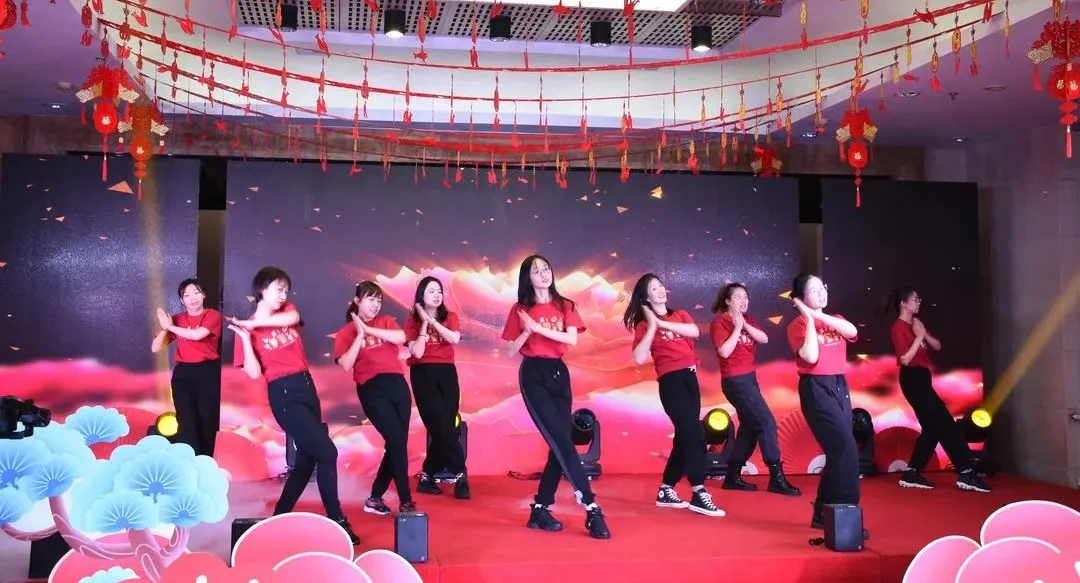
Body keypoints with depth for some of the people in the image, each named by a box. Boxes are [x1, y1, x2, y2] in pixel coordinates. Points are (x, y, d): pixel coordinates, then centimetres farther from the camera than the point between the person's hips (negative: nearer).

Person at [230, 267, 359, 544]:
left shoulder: (287, 310, 11)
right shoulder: (248, 328, -2)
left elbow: (291, 319, -16)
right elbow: (254, 373, -11)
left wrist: (253, 322, -16)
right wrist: (245, 337, -17)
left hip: (307, 386, 6)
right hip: (283, 393, -6)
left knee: (307, 458, 13)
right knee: (327, 452, -12)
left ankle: (280, 516, 28)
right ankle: (337, 520, -1)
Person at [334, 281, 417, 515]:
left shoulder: (386, 321, 14)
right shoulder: (346, 332, 6)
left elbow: (401, 338, -8)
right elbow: (345, 365, -8)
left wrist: (369, 329, -11)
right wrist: (360, 335, -11)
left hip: (397, 384, 4)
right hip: (371, 390, -4)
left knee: (396, 444, 4)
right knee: (397, 441, -14)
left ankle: (375, 498, 18)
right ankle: (406, 502, -5)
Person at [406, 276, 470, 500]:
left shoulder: (450, 317, 9)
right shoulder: (412, 321, 2)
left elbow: (455, 339, -12)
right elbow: (417, 352, -11)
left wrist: (432, 321, -12)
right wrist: (424, 323, -9)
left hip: (447, 373, 3)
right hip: (423, 375, -3)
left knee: (444, 427, -1)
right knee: (443, 427, -12)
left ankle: (427, 477, 10)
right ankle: (460, 475, -4)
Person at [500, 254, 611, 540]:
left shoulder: (565, 306, 9)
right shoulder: (520, 310, 3)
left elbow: (572, 339, -7)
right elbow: (511, 351, 1)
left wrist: (539, 327, -15)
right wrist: (527, 330, -15)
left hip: (559, 373, 4)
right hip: (533, 374, -4)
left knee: (559, 444, 0)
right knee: (561, 441, -13)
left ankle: (540, 508, 10)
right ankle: (591, 508, -13)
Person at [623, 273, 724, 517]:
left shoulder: (680, 315, 16)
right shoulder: (645, 325, 0)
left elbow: (695, 331, -7)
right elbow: (640, 358, -15)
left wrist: (662, 323, -9)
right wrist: (652, 326, -12)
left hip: (690, 378, 6)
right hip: (671, 381, -6)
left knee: (684, 437, 9)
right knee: (695, 433, -15)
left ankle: (666, 491, 20)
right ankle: (699, 494, -13)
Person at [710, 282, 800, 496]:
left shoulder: (747, 320, 13)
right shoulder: (719, 322, -9)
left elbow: (764, 339, -1)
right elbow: (724, 352, -20)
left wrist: (746, 325, -13)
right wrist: (737, 328, -18)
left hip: (749, 378, 9)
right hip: (735, 380, -9)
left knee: (749, 427, 11)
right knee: (766, 422, -11)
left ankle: (733, 476, 19)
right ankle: (776, 478, -7)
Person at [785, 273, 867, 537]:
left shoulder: (835, 320, 14)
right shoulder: (798, 325, -5)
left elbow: (852, 332, -8)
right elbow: (810, 357, -20)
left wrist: (821, 315, -14)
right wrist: (810, 319, -15)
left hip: (840, 386, 7)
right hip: (816, 389, -7)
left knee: (837, 452, 7)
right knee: (846, 449, -16)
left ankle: (823, 513, 17)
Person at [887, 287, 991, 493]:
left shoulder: (916, 323, 15)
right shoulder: (899, 327, -11)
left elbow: (937, 346, 10)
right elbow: (905, 359, -18)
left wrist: (924, 334, -6)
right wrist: (918, 337, -18)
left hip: (922, 378, 10)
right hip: (913, 378, -10)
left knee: (932, 427, 9)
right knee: (945, 424, -9)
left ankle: (912, 474, 12)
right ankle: (966, 474, -6)